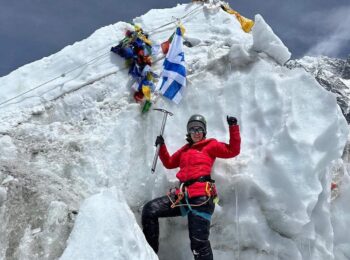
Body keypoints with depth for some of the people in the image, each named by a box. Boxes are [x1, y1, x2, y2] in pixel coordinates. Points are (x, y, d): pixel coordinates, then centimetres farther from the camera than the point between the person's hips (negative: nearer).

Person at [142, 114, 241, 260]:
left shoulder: (211, 145, 11)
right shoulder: (185, 149, 28)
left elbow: (233, 151, 3)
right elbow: (169, 163, 36)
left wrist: (233, 127, -3)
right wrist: (161, 146, 24)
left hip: (201, 195, -6)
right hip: (183, 194, 6)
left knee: (198, 242, -14)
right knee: (149, 210, -5)